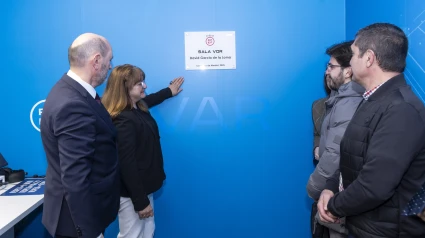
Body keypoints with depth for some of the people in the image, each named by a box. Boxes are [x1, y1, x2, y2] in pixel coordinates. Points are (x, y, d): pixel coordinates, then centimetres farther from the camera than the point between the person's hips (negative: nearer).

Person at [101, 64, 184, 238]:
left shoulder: (137, 108, 3)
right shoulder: (123, 120, -25)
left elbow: (149, 100, 30)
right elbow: (127, 164, -26)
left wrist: (169, 91, 43)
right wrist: (140, 201, -22)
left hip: (143, 187, 10)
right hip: (131, 192, -9)